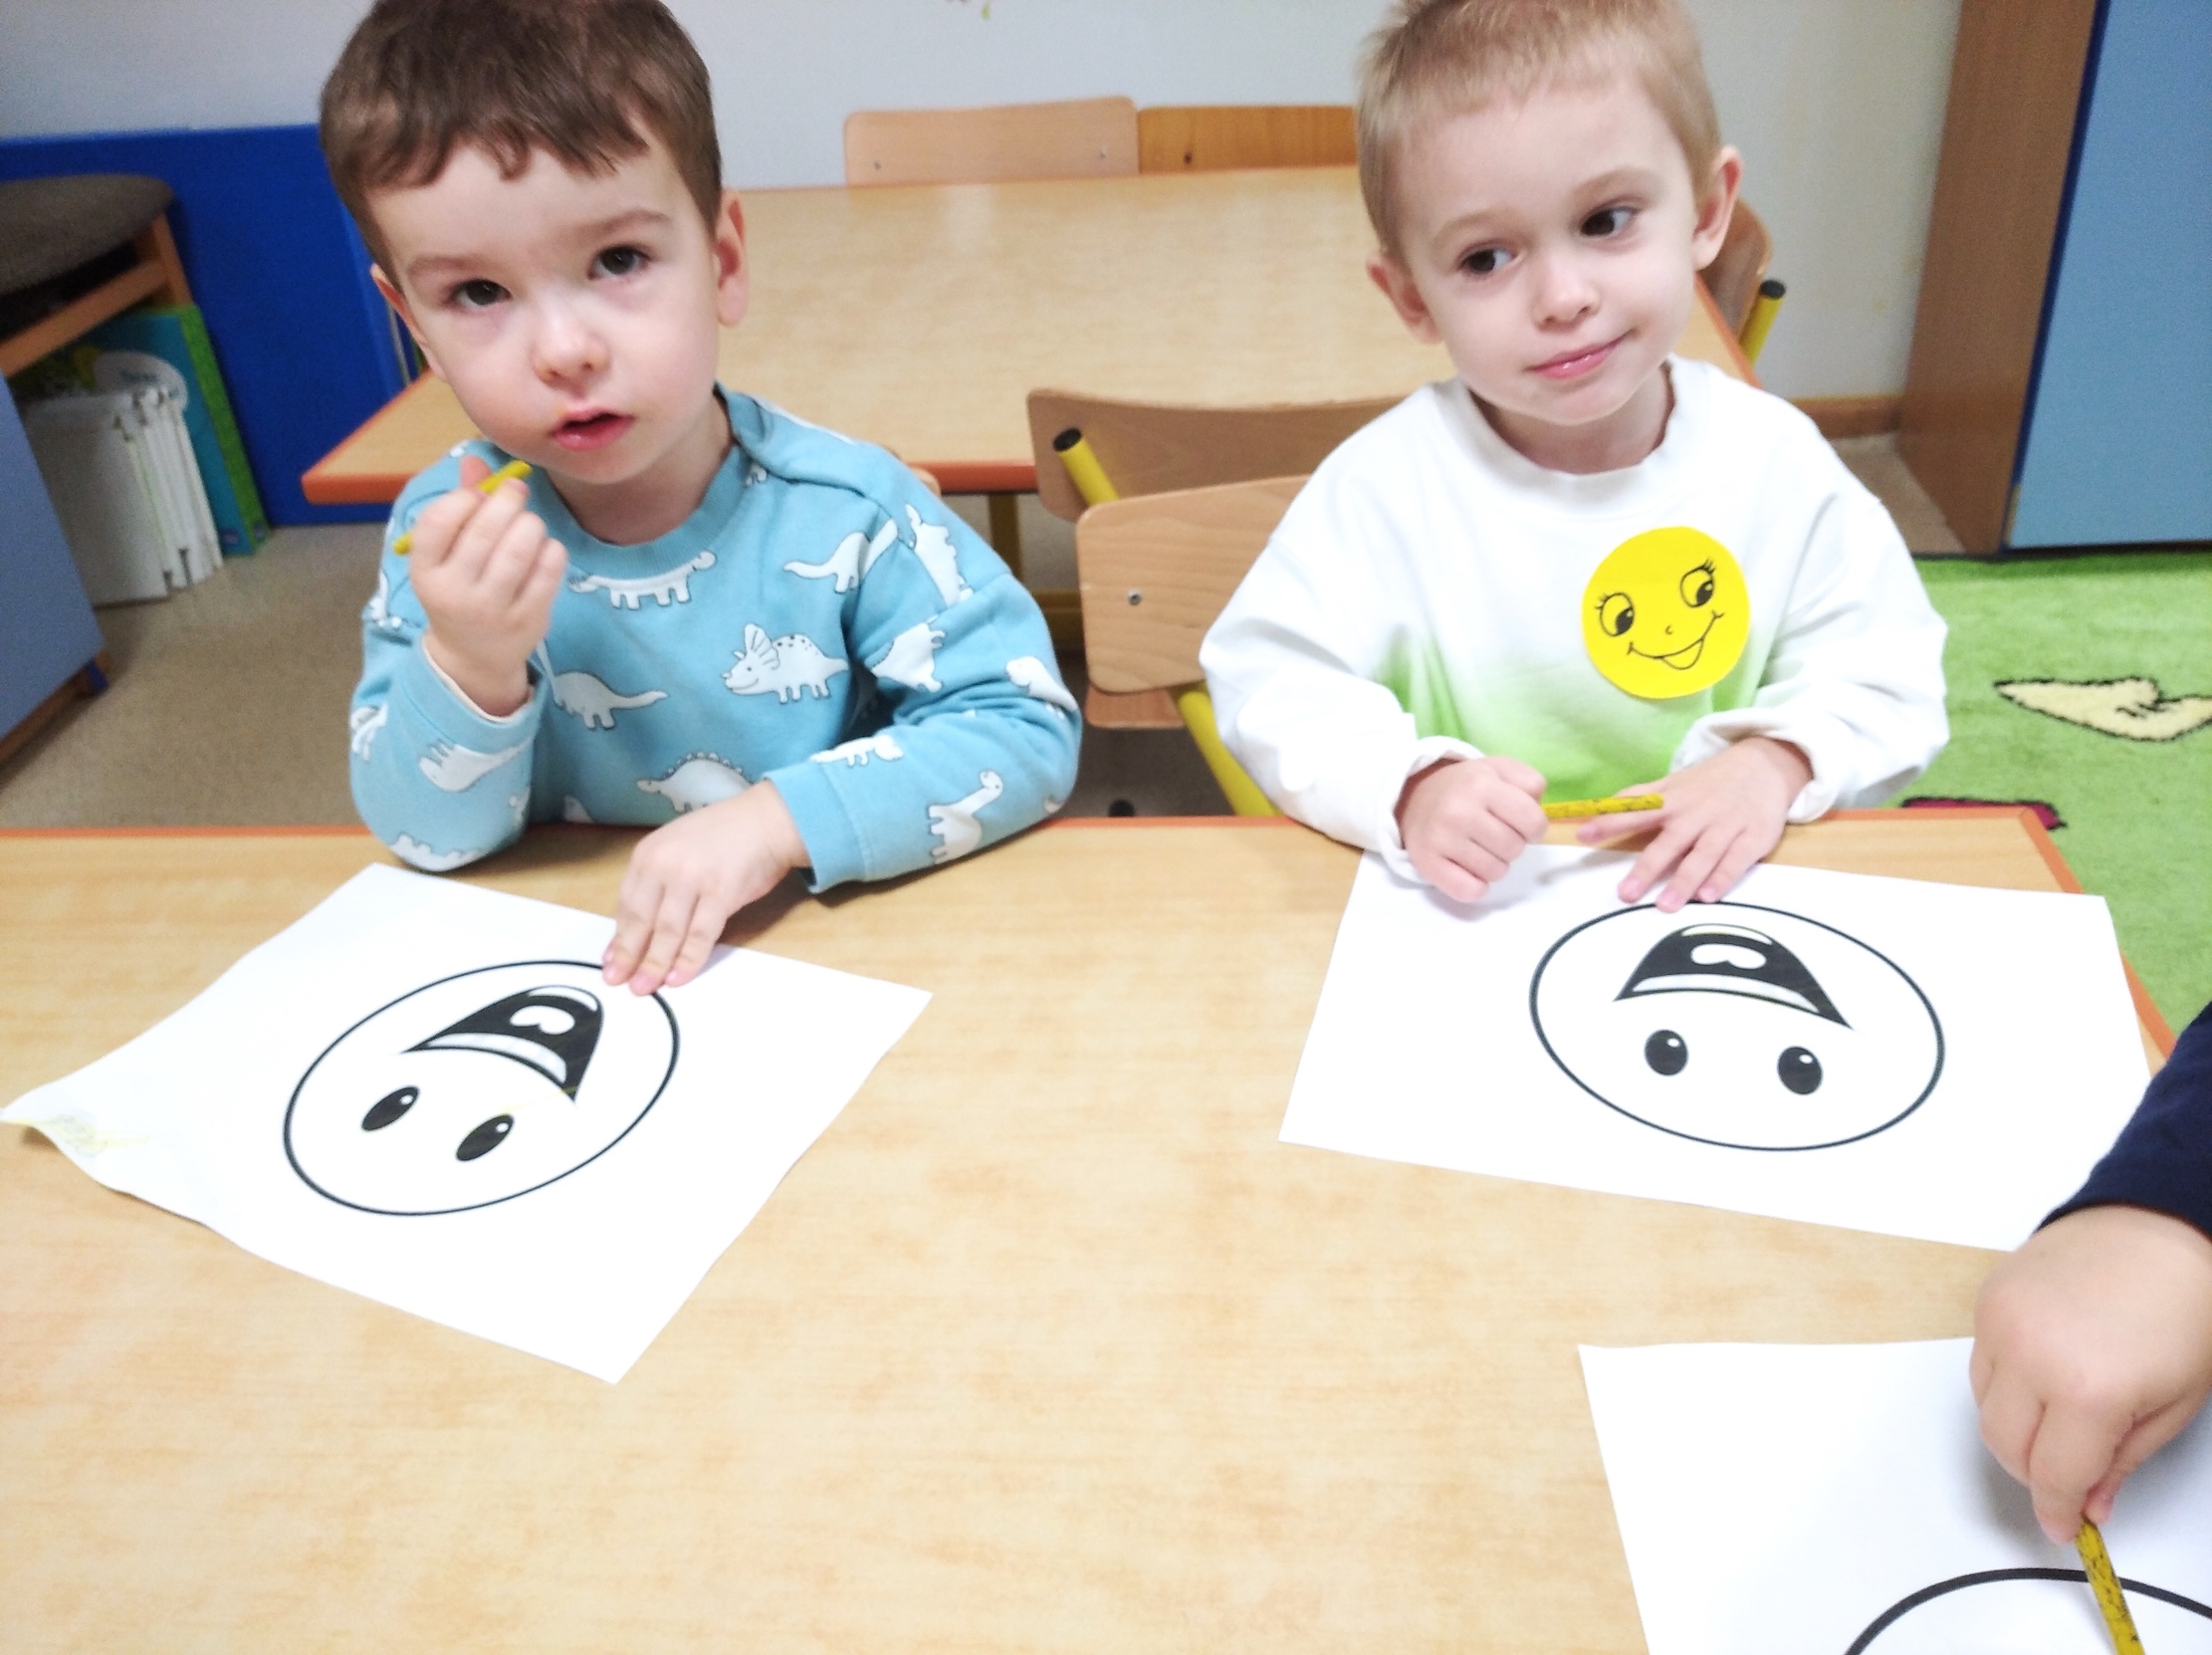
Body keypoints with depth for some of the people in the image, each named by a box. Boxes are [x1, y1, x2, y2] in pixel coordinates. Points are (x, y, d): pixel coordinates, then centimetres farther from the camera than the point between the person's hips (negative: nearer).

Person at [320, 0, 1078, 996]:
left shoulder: (846, 510, -14)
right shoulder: (444, 531, -6)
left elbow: (1029, 726, -15)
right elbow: (430, 835, -4)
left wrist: (778, 821, -25)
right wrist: (469, 669, -24)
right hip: (569, 975, 3)